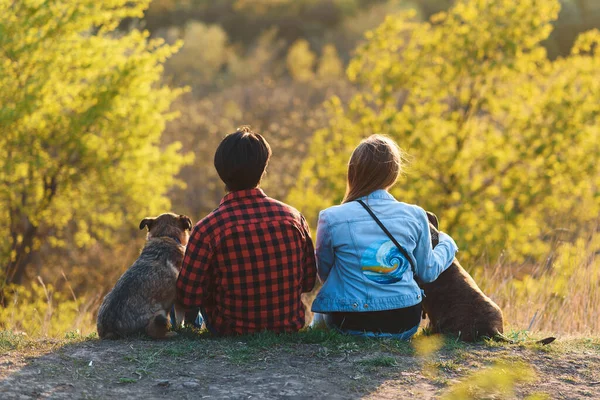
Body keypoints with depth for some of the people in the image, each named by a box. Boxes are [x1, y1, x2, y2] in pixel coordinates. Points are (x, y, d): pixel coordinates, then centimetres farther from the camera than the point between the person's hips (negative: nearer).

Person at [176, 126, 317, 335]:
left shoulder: (207, 229, -20)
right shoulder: (293, 217, -11)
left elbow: (188, 298, -14)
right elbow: (308, 282, 0)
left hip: (231, 331, -3)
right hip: (290, 326, 3)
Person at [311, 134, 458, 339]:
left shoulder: (332, 219, -12)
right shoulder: (415, 215, -6)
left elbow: (324, 274, 3)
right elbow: (428, 272, 8)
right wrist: (446, 243, 28)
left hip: (351, 323, -2)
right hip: (405, 323, 2)